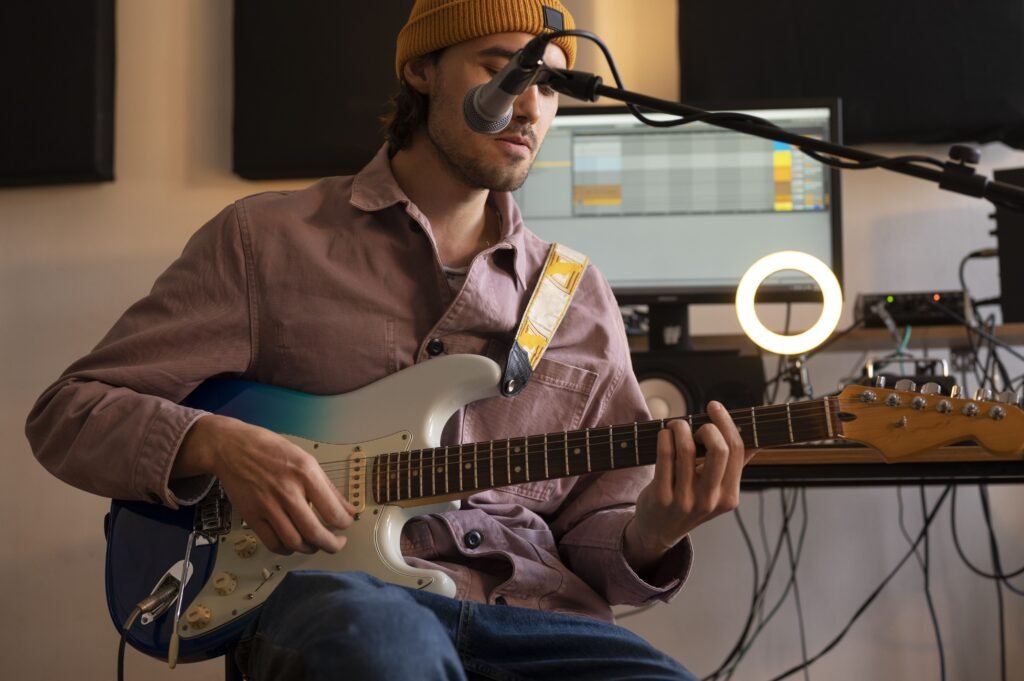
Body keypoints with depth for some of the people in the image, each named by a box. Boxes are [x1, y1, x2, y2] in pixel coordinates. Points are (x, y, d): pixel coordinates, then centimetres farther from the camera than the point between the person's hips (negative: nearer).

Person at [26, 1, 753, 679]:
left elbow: (592, 528, 17)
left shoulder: (581, 300, 16)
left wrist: (652, 535, -7)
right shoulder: (266, 238, 6)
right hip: (333, 593, -4)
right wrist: (217, 445, -14)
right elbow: (70, 412, 6)